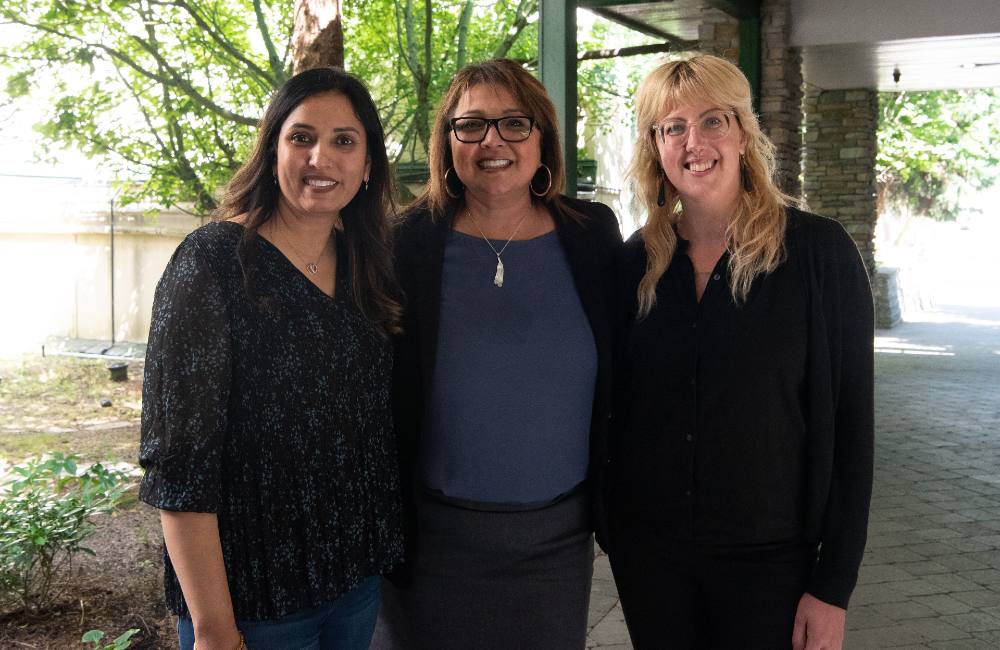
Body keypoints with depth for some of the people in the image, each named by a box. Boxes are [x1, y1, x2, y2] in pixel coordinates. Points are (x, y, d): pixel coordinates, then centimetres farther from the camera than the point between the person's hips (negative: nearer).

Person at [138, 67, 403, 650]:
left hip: (360, 576, 6)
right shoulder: (213, 261, -14)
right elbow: (178, 459, -18)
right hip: (254, 594, -6)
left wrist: (381, 553, 6)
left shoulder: (367, 264, 4)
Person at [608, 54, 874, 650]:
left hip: (770, 557, -3)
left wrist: (833, 587, -10)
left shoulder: (818, 250, -10)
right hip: (648, 551, 3)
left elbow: (849, 423, -10)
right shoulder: (637, 261, 0)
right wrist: (610, 523, 4)